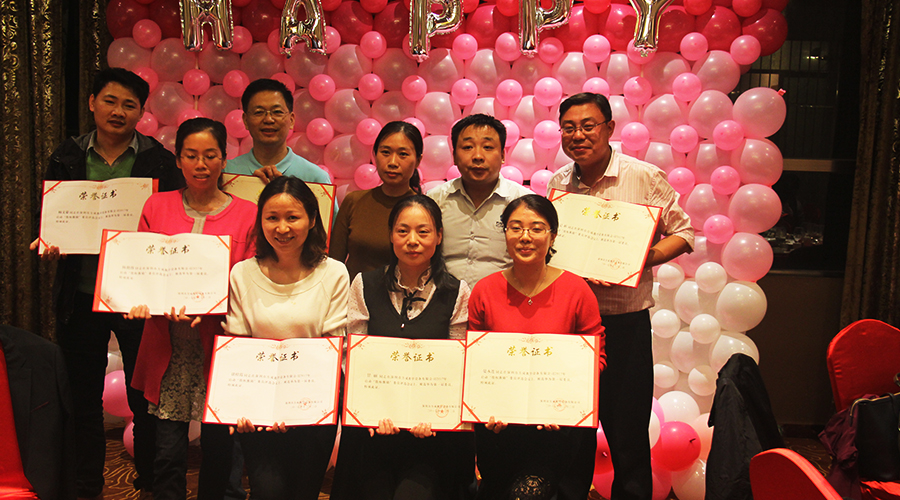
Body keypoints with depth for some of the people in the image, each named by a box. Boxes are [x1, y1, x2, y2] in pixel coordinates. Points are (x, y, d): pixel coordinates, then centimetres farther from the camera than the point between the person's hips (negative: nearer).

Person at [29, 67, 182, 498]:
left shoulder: (159, 160, 0)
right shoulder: (67, 157, 7)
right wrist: (48, 244, -10)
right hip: (81, 294, 3)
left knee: (144, 397, 7)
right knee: (84, 396, 14)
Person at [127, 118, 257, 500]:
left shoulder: (246, 214, 2)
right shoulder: (156, 207, 9)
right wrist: (140, 300, -10)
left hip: (219, 345, -1)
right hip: (169, 348, 2)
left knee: (217, 449, 7)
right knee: (168, 452, 1)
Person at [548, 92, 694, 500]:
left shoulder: (645, 177, -5)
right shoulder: (557, 183, 5)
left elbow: (683, 232, 1)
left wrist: (644, 259, -16)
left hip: (625, 320, -3)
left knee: (627, 432, 5)